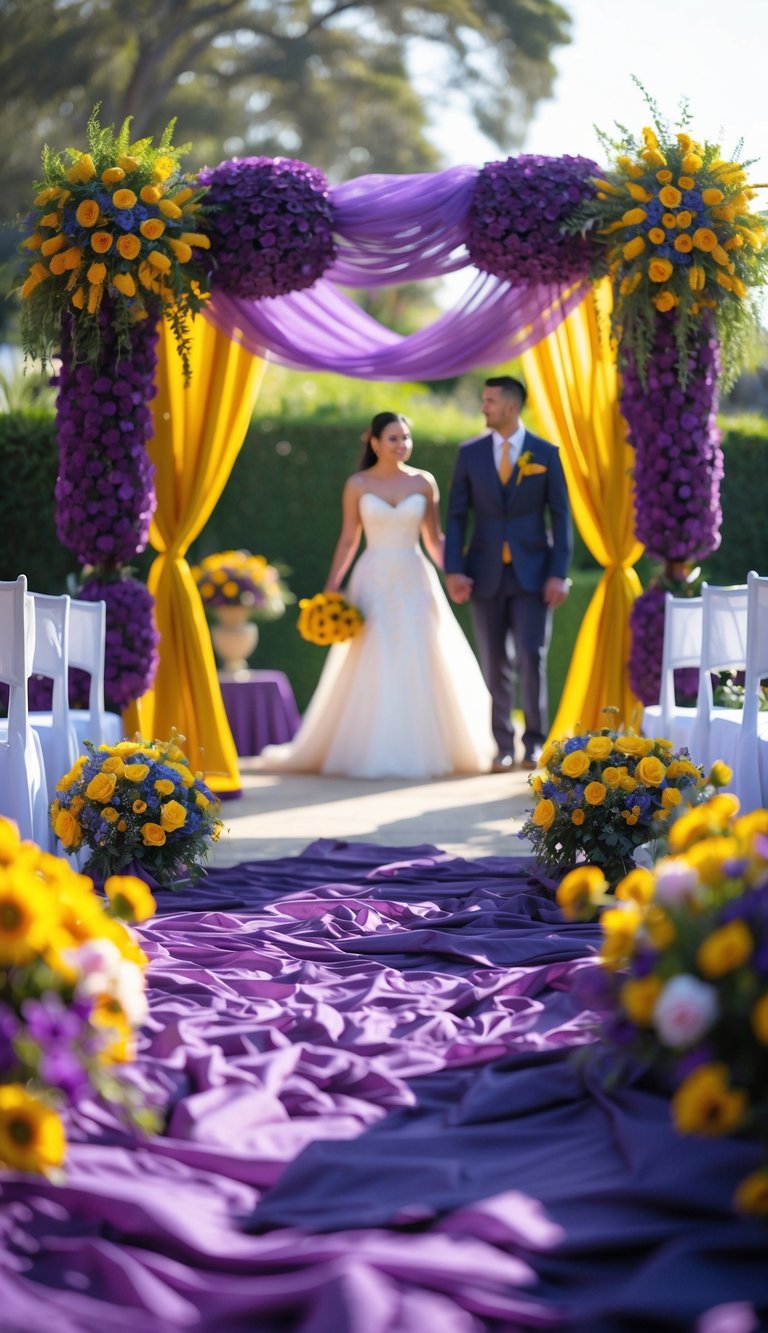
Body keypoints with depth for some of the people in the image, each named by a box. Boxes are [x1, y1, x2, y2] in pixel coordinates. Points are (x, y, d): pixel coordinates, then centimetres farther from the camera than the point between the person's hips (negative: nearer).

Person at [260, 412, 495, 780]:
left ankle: (422, 748, 9)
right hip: (374, 583, -1)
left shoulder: (424, 483, 4)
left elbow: (434, 540, 9)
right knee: (369, 669, -4)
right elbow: (348, 541, 4)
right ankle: (371, 752, 5)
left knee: (420, 668, -1)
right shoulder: (358, 485, 1)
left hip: (414, 583, 1)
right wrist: (330, 591, -1)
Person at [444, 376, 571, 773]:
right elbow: (457, 514, 4)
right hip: (486, 574, 2)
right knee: (495, 664, 4)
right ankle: (503, 747, 11)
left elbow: (560, 516, 0)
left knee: (531, 660, -7)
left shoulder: (545, 453, 0)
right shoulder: (470, 453, 4)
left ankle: (534, 743, 6)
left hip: (531, 573, -2)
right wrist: (453, 570, -6)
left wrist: (559, 574, -8)